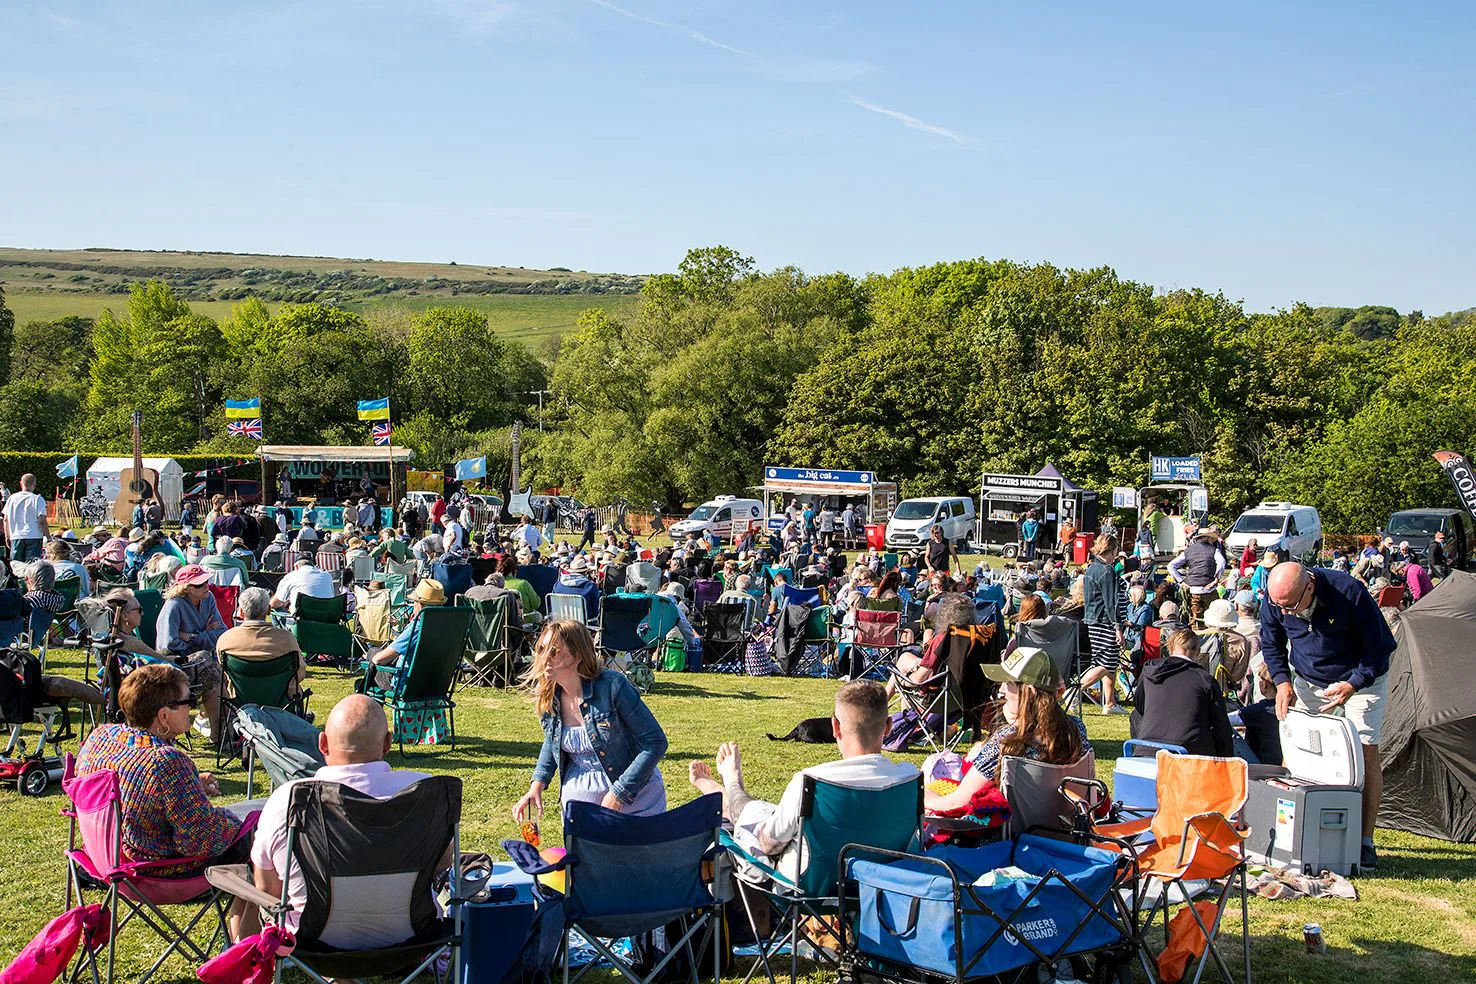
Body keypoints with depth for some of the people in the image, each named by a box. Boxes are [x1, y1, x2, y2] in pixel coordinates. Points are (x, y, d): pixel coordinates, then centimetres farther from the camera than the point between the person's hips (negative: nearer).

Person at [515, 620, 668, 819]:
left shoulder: (612, 686, -23)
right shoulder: (548, 698, -5)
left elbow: (656, 742, -21)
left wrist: (618, 793, -24)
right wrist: (537, 785, 0)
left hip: (634, 797, -4)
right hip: (578, 798, 5)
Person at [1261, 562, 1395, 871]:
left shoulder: (1350, 593, -31)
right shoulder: (1275, 599, -19)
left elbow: (1379, 646, -20)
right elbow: (1271, 645, 0)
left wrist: (1352, 685, -28)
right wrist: (1283, 681, -14)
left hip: (1361, 679, -3)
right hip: (1308, 679, 4)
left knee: (1366, 752, -9)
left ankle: (1365, 842, -4)